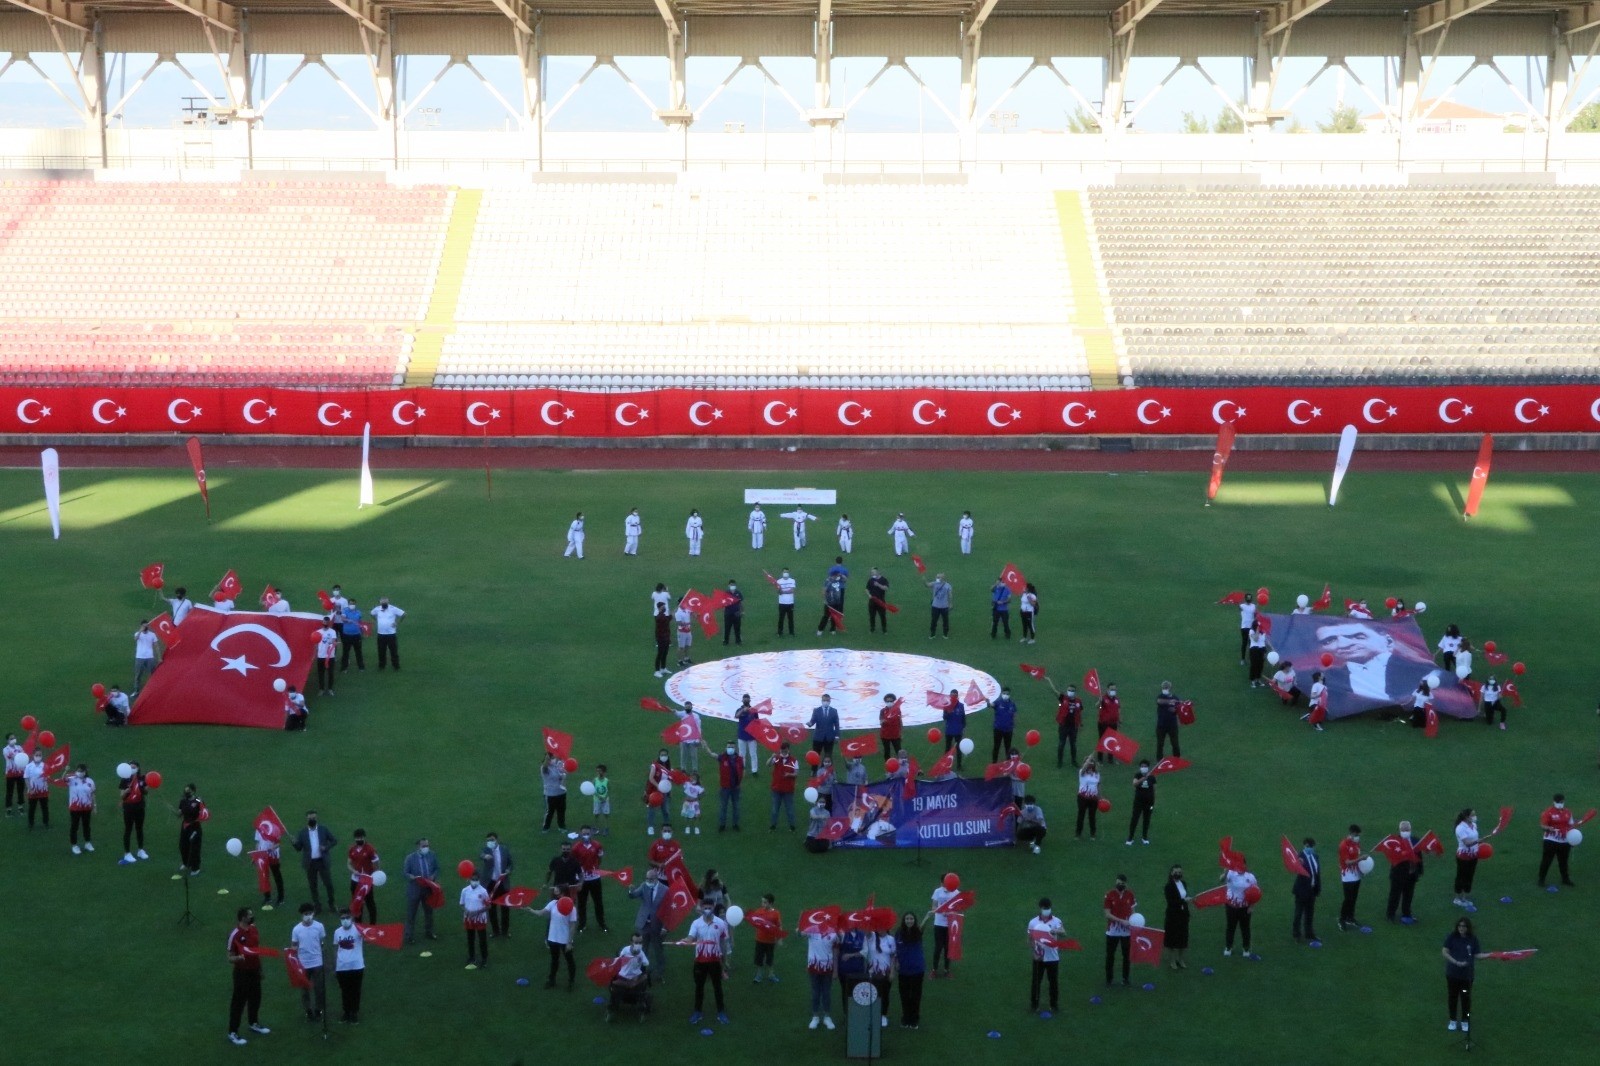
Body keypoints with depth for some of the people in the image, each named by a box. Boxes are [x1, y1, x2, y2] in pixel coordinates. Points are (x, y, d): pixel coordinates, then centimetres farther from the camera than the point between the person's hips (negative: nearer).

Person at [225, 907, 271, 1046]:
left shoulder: (254, 930, 1)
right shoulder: (235, 934, -22)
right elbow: (230, 958, -16)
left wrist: (260, 968, 15)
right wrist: (239, 958, -38)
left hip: (254, 970, 7)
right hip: (242, 972, -7)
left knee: (255, 998, 20)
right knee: (239, 1001, 0)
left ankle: (254, 1024, 40)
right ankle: (232, 1033, 10)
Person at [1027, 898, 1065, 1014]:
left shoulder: (1056, 921, -7)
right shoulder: (1033, 923, -3)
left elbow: (1064, 933, -25)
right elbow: (1030, 940, 6)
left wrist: (1057, 931, -48)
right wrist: (1034, 951, -9)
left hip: (1053, 958, 0)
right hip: (1039, 958, 0)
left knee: (1054, 982, 9)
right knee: (1036, 981, 5)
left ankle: (1054, 1005, 23)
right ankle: (1034, 1005, 17)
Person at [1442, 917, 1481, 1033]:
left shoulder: (1473, 939, -6)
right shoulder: (1452, 937, -9)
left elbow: (1477, 955, -4)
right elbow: (1445, 952, -7)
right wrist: (1456, 962, -19)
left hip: (1467, 974, 0)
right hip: (1452, 973, 0)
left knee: (1466, 998, 10)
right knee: (1452, 997, 12)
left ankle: (1465, 1021, 27)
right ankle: (1453, 1021, 28)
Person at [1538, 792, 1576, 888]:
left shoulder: (1568, 813, 7)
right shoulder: (1548, 812, -10)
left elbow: (1570, 826, 16)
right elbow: (1542, 825, -15)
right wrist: (1550, 829, -33)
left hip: (1564, 841, 5)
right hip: (1551, 840, -5)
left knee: (1563, 861, 16)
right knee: (1546, 860, -3)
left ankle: (1565, 879, 31)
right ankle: (1541, 879, 6)